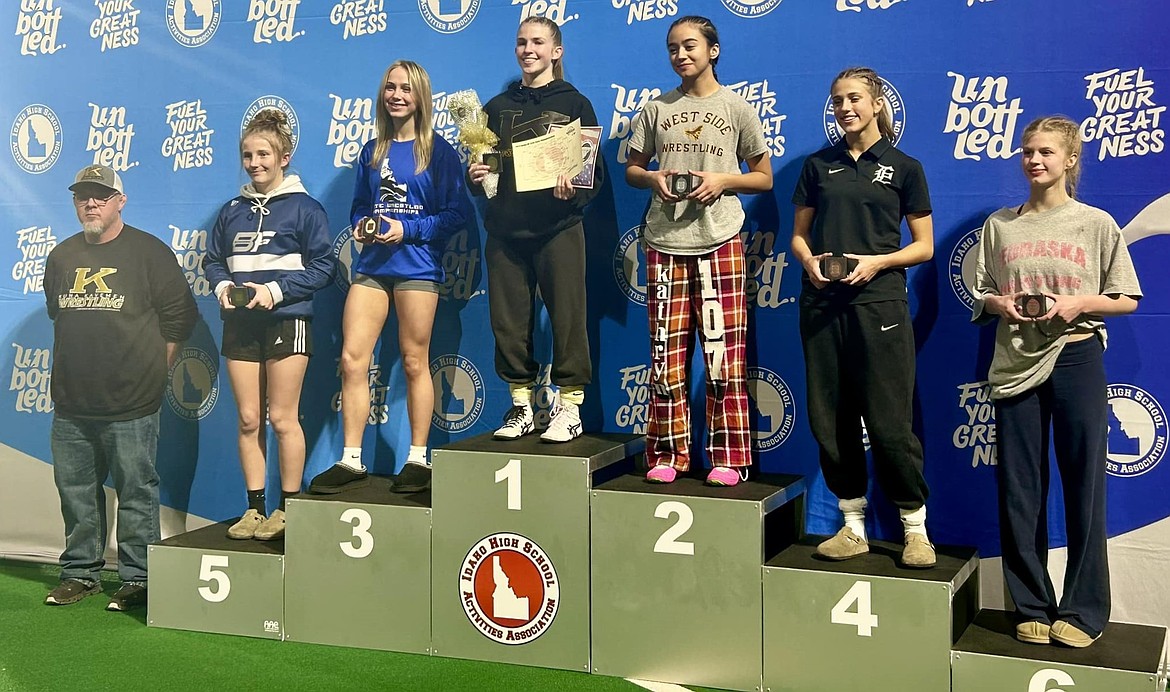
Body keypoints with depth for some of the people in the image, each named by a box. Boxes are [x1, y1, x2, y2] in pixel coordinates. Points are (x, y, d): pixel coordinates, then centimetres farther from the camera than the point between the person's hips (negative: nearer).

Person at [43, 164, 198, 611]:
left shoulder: (148, 252, -3)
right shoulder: (62, 256, 13)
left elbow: (180, 318, -2)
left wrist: (151, 370, 2)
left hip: (130, 405, -5)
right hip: (71, 404, 6)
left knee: (136, 493, -1)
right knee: (75, 491, 12)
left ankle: (137, 578, 8)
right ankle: (81, 572, 24)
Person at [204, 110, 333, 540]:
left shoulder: (303, 208, -3)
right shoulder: (233, 211, 12)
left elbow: (322, 267, -6)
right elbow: (212, 259, 17)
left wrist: (275, 290, -16)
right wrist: (222, 286, -4)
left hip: (286, 322, -5)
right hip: (239, 323, 5)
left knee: (282, 418, -2)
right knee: (248, 419, 6)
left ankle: (288, 508, 9)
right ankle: (255, 509, 14)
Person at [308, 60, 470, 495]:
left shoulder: (438, 151, -1)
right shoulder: (372, 151, 13)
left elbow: (457, 212, -6)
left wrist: (407, 229, -14)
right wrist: (361, 225, -1)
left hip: (416, 266, -4)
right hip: (371, 264, 4)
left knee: (414, 362, 2)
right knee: (352, 358, -3)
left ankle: (418, 460, 13)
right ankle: (350, 461, 4)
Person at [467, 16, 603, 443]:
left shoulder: (574, 104, 5)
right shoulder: (497, 107, 15)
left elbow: (594, 172, 0)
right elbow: (481, 171, 17)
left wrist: (573, 192, -19)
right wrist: (476, 178, -5)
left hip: (557, 230, -3)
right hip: (505, 231, 4)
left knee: (566, 319, -2)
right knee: (509, 323, 5)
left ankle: (568, 407, 8)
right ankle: (521, 406, 16)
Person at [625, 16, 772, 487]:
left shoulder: (736, 108, 4)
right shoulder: (657, 109, 9)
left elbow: (764, 178, 7)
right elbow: (631, 169, 15)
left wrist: (724, 180, -11)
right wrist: (653, 178, -7)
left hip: (719, 243, -2)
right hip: (665, 243, 2)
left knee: (724, 354, -2)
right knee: (666, 354, 3)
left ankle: (727, 459, 6)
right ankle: (666, 456, 12)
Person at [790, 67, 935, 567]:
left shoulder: (903, 167, 5)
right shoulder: (818, 166, 13)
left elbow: (924, 246, 4)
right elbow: (799, 234, 15)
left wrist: (878, 262, -13)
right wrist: (808, 260, -7)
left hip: (878, 300, -3)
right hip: (821, 301, 4)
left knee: (889, 419, -5)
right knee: (829, 418, 4)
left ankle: (916, 528, 8)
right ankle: (853, 526, 16)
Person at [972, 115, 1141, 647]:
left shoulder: (1097, 224, 2)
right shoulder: (1000, 225, 8)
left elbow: (1126, 299, 4)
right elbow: (980, 297, 12)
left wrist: (1079, 303, -13)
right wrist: (1001, 304, -9)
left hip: (1076, 360, -2)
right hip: (1016, 364, 2)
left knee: (1083, 485, 1)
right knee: (1019, 490, 4)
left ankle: (1082, 610, 13)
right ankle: (1032, 607, 17)